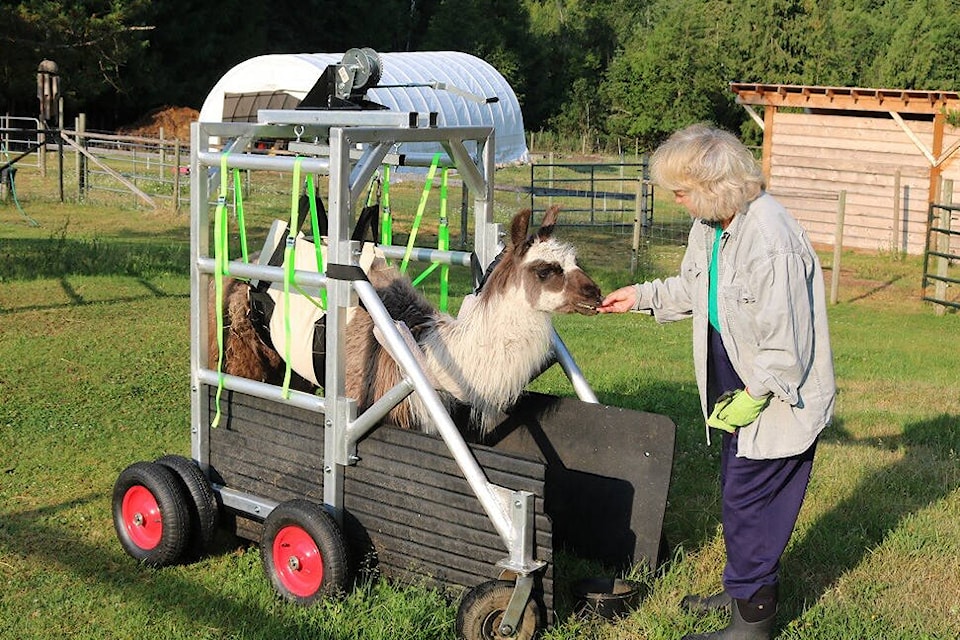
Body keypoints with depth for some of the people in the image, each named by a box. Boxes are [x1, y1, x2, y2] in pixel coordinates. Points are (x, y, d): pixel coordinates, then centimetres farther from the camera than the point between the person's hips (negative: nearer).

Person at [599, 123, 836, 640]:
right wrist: (642, 297, 20)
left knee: (748, 501, -3)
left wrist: (753, 396, -21)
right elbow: (692, 288, 23)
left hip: (778, 394, -9)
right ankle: (741, 589, 38)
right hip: (740, 383, 9)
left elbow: (785, 336, -26)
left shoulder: (771, 240, -29)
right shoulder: (709, 226, 2)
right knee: (736, 490, 20)